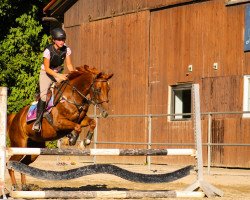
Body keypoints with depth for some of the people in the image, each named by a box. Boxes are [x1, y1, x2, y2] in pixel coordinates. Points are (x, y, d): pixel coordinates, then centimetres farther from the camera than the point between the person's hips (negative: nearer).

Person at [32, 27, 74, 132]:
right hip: (46, 73, -5)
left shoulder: (66, 50, -10)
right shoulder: (48, 51, -23)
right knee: (43, 94, -22)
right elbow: (47, 68, -20)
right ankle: (38, 120, -23)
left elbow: (69, 65, -2)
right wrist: (58, 76, -32)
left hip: (59, 73, 5)